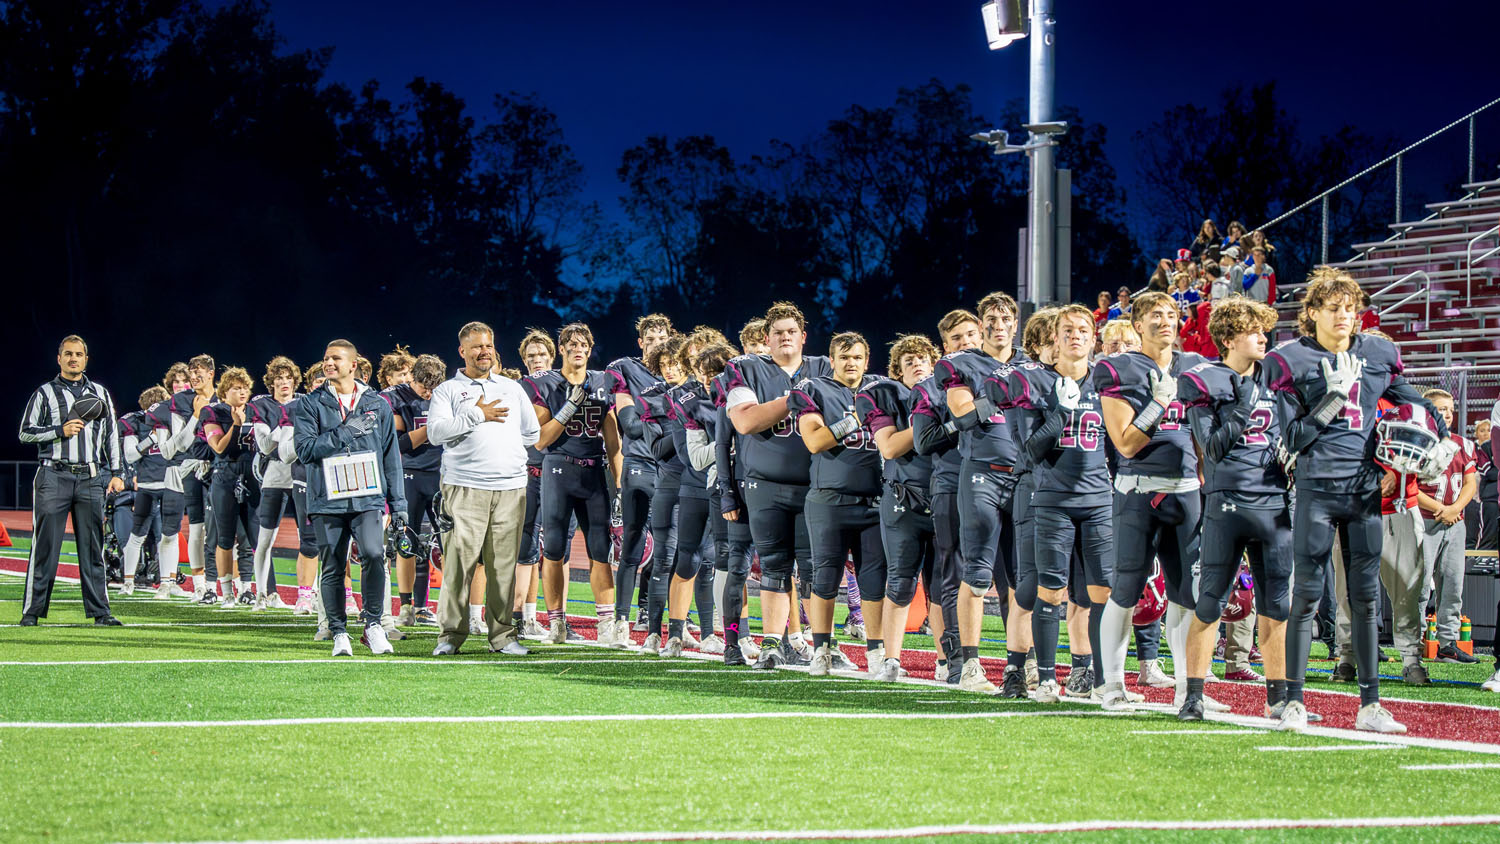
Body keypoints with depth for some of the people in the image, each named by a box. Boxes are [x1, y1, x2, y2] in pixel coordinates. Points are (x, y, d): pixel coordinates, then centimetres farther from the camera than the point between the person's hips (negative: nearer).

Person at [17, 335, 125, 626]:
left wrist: (117, 473, 8)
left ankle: (100, 611, 4)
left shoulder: (100, 394, 16)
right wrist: (61, 431, -9)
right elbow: (26, 432, 4)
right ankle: (32, 610, -2)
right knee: (45, 545, -5)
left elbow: (112, 436, 16)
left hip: (90, 478, 2)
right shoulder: (45, 393, 8)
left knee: (92, 547, 2)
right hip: (54, 476, -2)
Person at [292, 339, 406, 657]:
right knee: (332, 568, 2)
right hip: (327, 500, 0)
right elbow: (305, 449, -6)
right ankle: (339, 633, 12)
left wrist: (398, 503, 11)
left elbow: (391, 456, 15)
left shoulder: (377, 405, 12)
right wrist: (345, 432, -13)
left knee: (374, 554, -19)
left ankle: (373, 623, -7)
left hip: (368, 497, 0)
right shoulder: (310, 405, 7)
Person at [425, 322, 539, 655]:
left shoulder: (512, 389, 20)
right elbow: (436, 433, -7)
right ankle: (451, 634, -2)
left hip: (511, 487, 3)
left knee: (503, 565, 1)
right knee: (459, 562, -8)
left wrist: (501, 442, 13)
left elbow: (533, 433, 23)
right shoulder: (447, 390, 9)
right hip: (465, 488, -3)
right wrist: (477, 416, -10)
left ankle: (503, 634, 7)